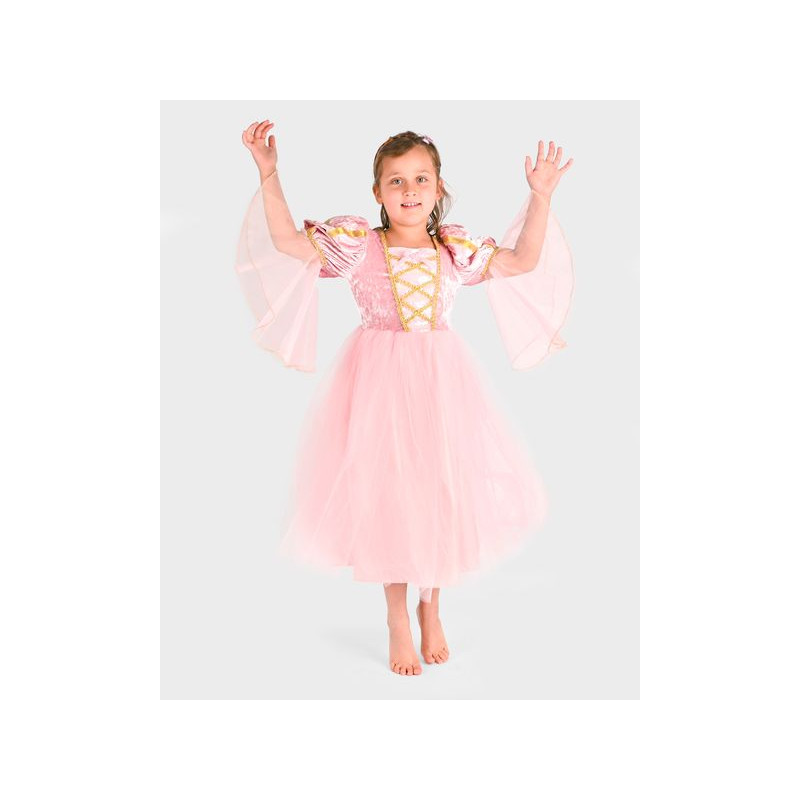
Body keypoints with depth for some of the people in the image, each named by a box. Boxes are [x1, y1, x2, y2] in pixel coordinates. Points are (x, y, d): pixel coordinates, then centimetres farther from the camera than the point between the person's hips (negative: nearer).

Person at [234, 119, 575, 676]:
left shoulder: (456, 247, 3)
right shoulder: (357, 244, -5)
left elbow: (523, 261, 5)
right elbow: (287, 240, -9)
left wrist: (540, 197, -2)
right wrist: (269, 176, -17)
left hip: (442, 381, 3)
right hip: (381, 382, -2)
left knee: (444, 493, 9)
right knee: (386, 496, 5)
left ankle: (431, 608, 33)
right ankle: (397, 618, 25)